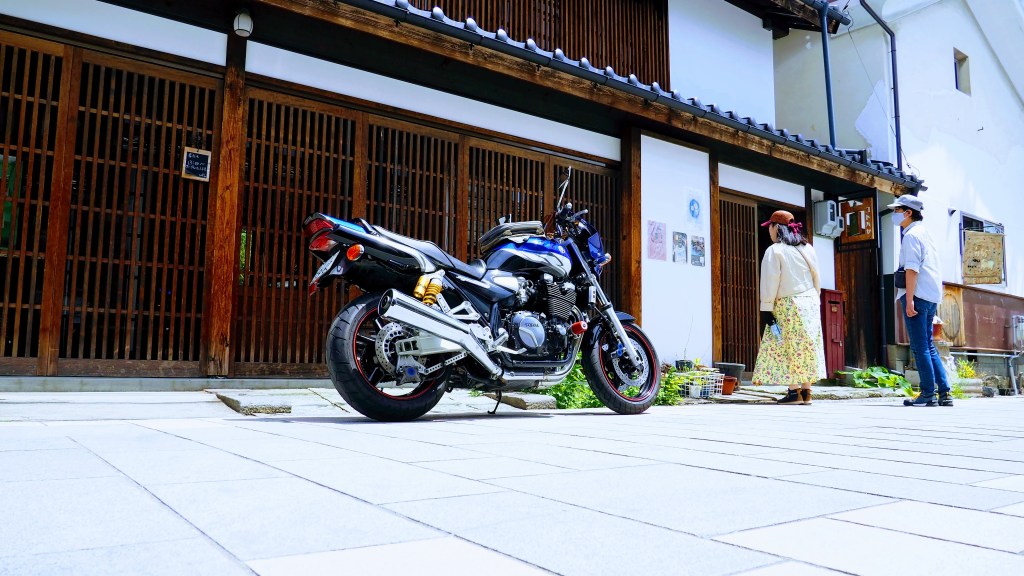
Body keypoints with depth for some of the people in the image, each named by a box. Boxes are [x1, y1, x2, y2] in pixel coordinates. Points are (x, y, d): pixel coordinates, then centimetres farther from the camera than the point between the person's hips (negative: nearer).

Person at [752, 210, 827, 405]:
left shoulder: (774, 250, -8)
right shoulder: (807, 248, 10)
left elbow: (770, 283, -11)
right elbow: (817, 278, 14)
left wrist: (766, 309, -7)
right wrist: (815, 301, 21)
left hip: (788, 305, -6)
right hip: (810, 303, 6)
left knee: (789, 348, -2)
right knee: (808, 347, 7)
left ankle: (794, 392, -4)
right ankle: (806, 391, 10)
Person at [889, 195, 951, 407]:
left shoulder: (911, 235, -9)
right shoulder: (924, 233, 21)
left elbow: (912, 269, -17)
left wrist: (909, 300, -20)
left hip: (917, 295, -9)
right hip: (931, 297, 9)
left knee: (920, 347, -5)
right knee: (928, 346, 13)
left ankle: (928, 394, -3)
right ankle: (944, 392, 13)